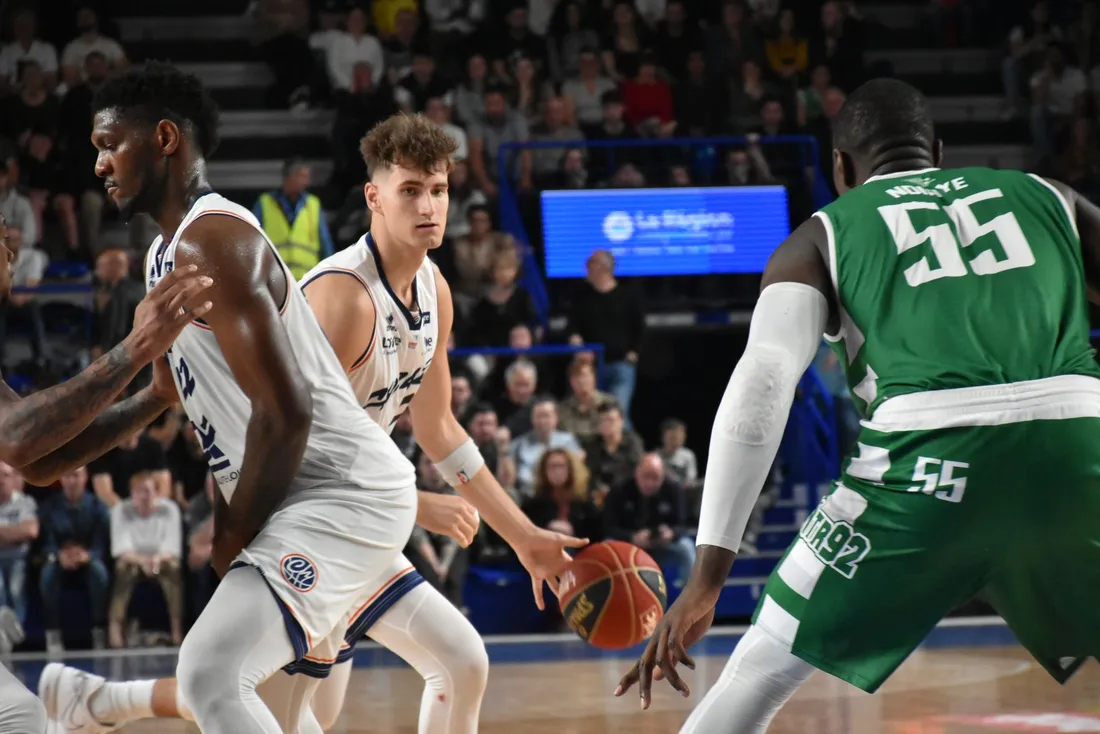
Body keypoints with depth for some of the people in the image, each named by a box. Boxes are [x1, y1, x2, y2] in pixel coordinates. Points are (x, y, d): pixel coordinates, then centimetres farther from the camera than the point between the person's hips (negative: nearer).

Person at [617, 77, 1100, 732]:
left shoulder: (822, 237, 20)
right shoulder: (1045, 196, 27)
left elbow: (763, 383, 3)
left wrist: (709, 576, -2)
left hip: (931, 447, -2)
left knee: (760, 674, 11)